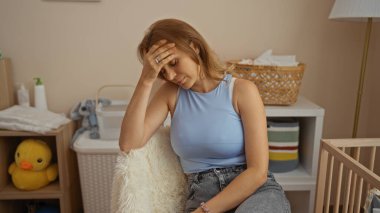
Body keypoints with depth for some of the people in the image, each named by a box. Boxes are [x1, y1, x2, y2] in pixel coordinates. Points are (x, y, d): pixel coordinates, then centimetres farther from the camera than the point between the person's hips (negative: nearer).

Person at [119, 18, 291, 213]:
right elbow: (128, 143, -7)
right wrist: (146, 79, -11)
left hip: (257, 191, -2)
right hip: (202, 196, 2)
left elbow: (258, 171, -10)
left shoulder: (242, 90, -4)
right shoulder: (170, 93, 7)